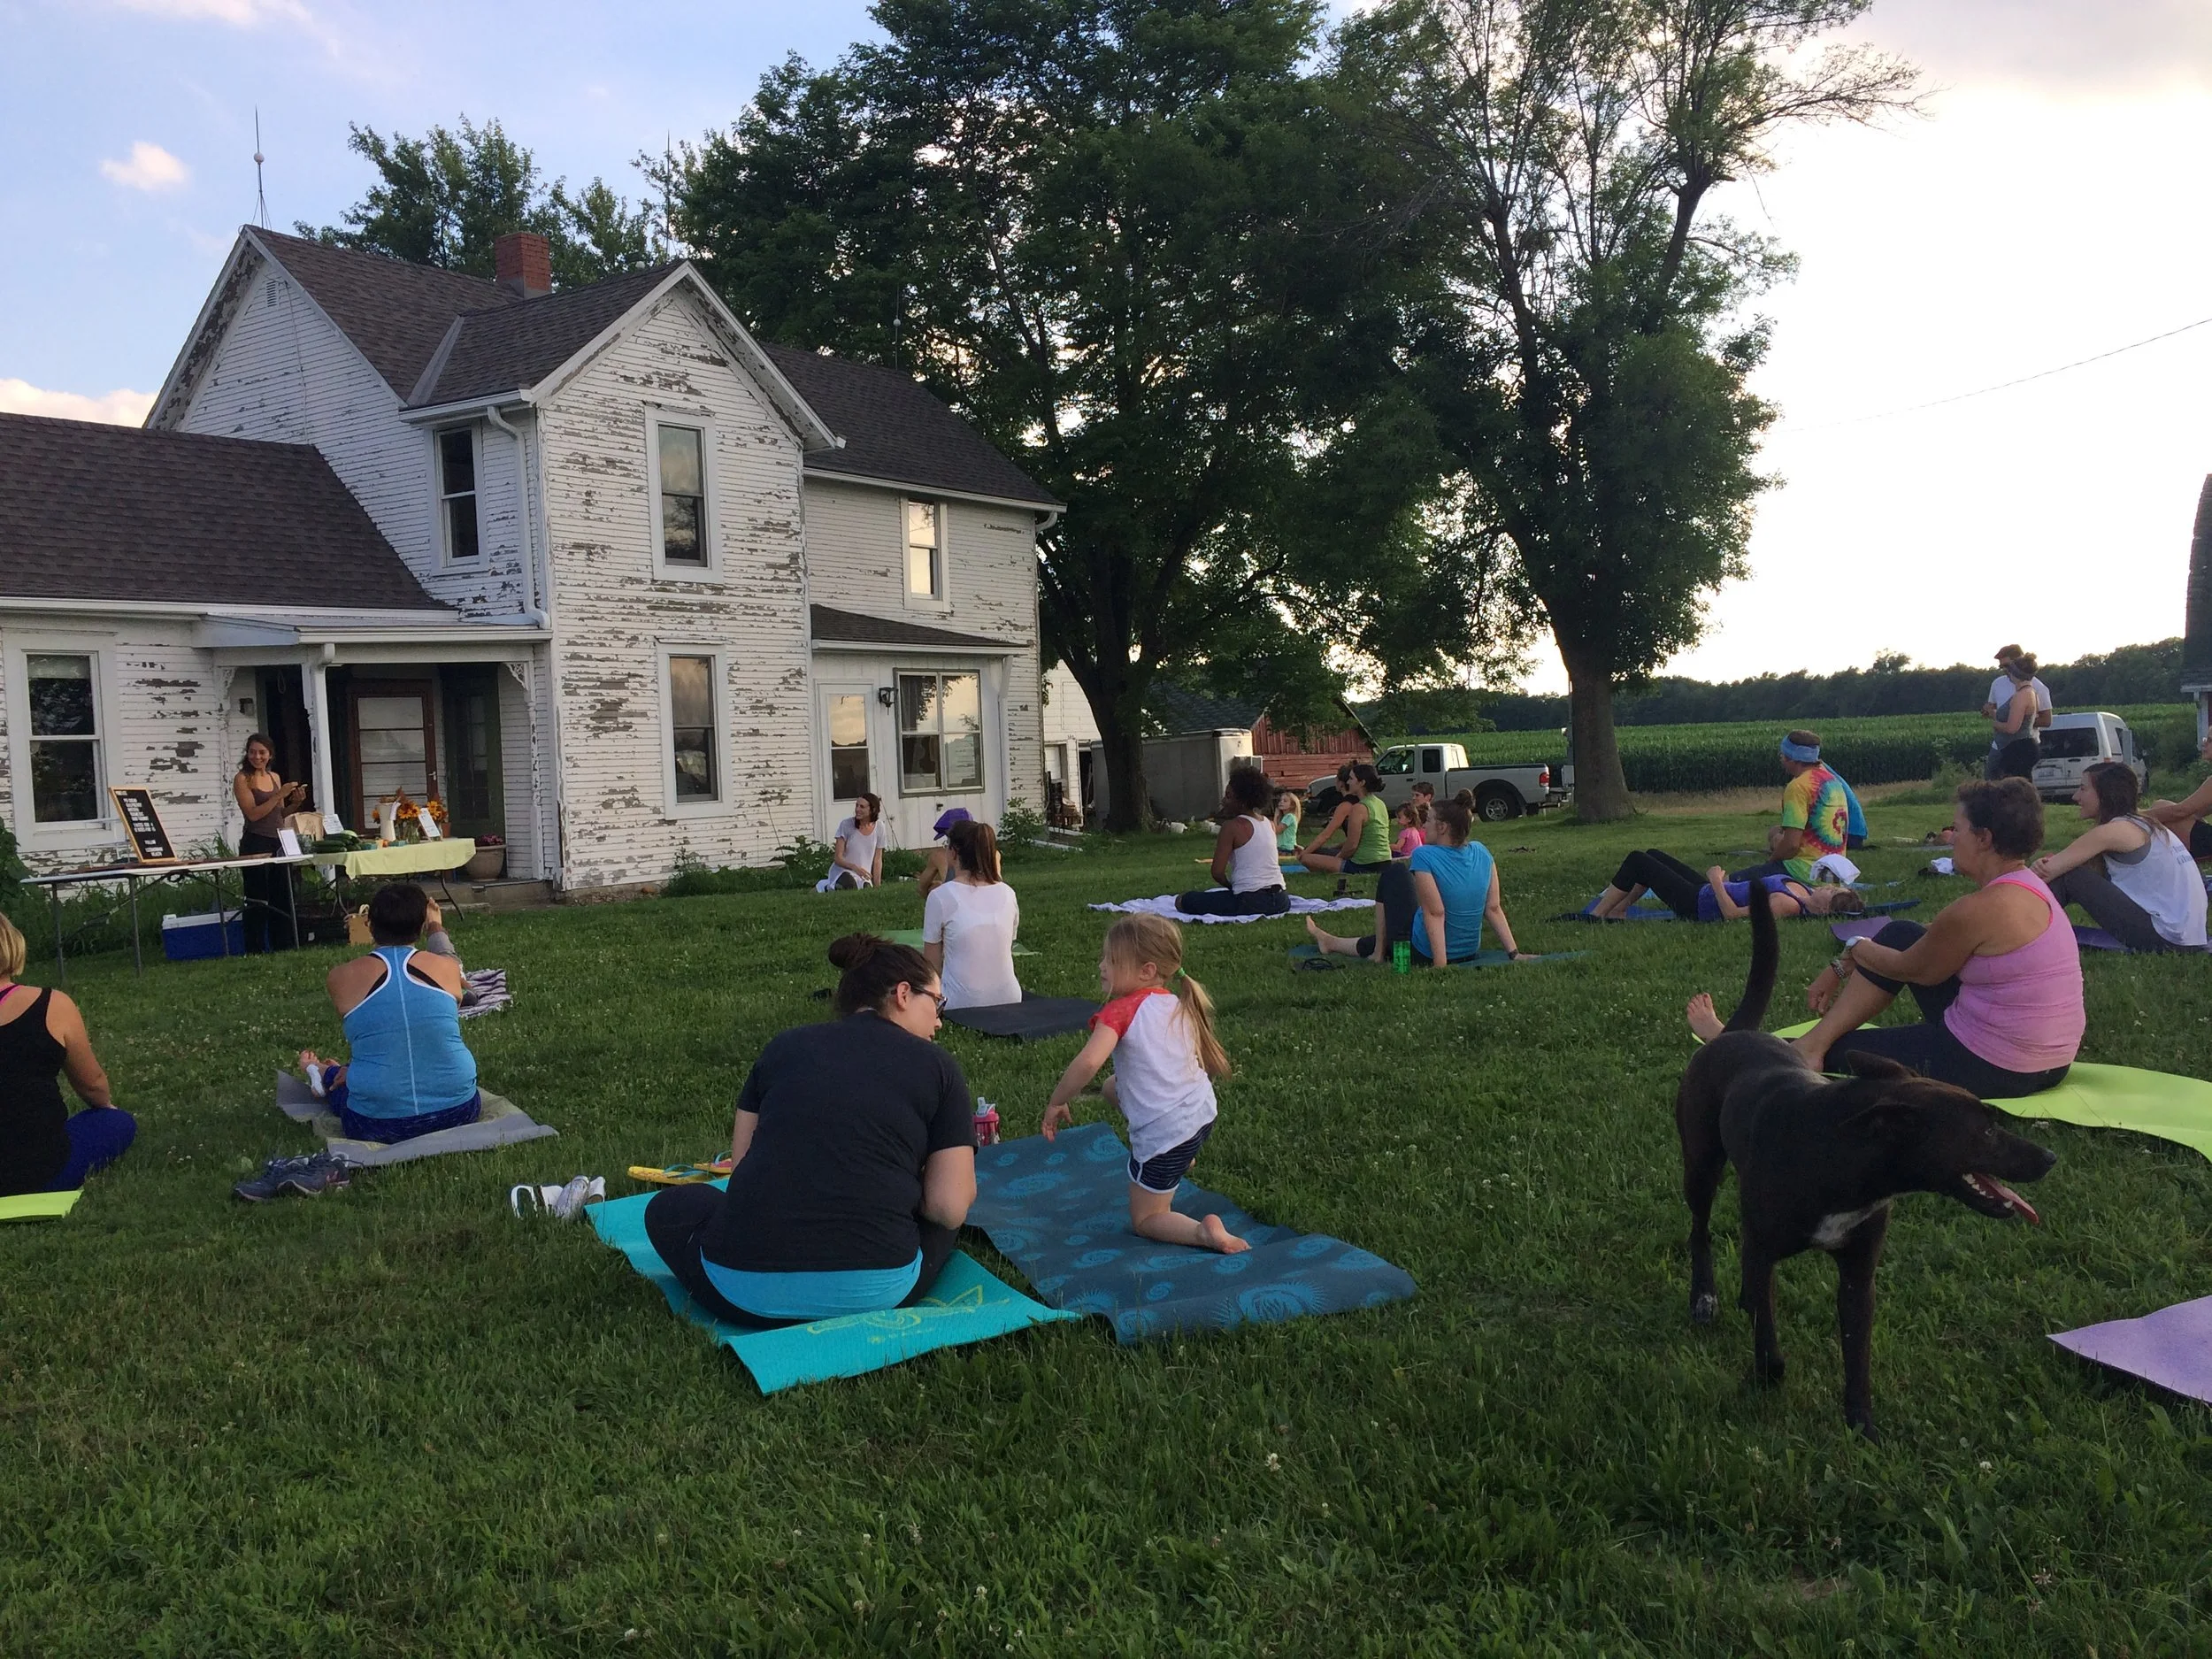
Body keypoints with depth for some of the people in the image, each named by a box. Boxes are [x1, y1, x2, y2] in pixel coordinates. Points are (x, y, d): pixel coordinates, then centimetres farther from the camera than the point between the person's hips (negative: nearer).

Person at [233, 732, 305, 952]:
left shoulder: (275, 777, 14)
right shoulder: (242, 779, -4)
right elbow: (253, 814, -13)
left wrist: (296, 802, 2)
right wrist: (279, 795, -16)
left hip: (279, 842, 6)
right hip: (256, 844, -6)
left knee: (283, 897, 9)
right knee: (257, 900, -4)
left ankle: (284, 946, 16)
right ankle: (255, 950, 0)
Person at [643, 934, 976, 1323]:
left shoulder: (785, 1045, 12)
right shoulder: (937, 1066, 5)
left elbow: (740, 1168, 14)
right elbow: (950, 1208, -1)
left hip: (747, 1291, 1)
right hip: (875, 1293, 0)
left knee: (669, 1206, 29)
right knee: (942, 1221, 31)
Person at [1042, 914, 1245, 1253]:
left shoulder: (1120, 1011, -15)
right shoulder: (1180, 1006, 6)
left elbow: (1088, 1062, -30)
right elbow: (1212, 1063, 16)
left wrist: (1056, 1102, -15)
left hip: (1163, 1134, -7)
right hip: (1203, 1114, 7)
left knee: (1144, 1219, 13)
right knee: (1113, 1087, 28)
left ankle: (1205, 1232, -14)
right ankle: (1183, 1159, 29)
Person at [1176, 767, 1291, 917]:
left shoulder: (1232, 826, -9)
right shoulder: (1267, 822, 12)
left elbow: (1217, 872, -11)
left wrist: (1231, 886, 9)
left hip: (1250, 901, -8)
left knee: (1182, 900, -2)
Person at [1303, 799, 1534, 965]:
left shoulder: (1425, 856, -22)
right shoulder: (1482, 853, -5)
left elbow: (1435, 914, -25)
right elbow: (1493, 908, -5)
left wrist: (1440, 966, -25)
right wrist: (1514, 953, -2)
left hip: (1423, 955, -6)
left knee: (1395, 873, 15)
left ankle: (1379, 953, 23)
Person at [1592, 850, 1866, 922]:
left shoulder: (1787, 905, -34)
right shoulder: (1804, 892, -8)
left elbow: (1732, 914, -31)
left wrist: (1716, 881, -22)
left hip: (1698, 903, -10)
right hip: (1708, 893, 10)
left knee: (1638, 861, -2)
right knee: (1653, 855, 22)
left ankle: (1597, 915, 16)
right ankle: (1616, 910, 31)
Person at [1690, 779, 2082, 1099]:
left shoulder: (1982, 909, -24)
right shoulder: (2024, 885, 6)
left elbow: (1913, 970, -8)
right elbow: (1919, 943, 14)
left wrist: (1855, 949, 11)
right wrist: (1841, 968, 16)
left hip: (1991, 1069, -9)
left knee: (1838, 1048, 6)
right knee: (1900, 936, 10)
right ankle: (1812, 1042, 11)